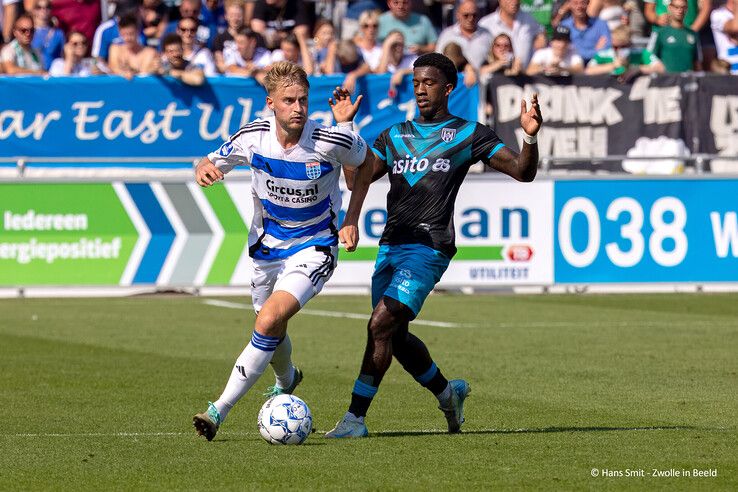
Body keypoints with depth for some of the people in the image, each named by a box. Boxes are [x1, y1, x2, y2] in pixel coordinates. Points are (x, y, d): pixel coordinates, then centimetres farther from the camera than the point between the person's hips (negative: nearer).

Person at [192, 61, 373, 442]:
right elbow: (210, 164, 2)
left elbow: (365, 164, 1)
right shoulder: (252, 137, -15)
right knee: (272, 334, 17)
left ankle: (220, 410, -20)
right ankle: (286, 380, 54)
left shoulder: (332, 141, -22)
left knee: (270, 320, -24)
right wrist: (204, 169, -23)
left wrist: (351, 220, -3)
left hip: (315, 246, -4)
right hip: (268, 244, 4)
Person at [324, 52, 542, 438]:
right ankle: (448, 392, 36)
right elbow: (358, 177, 10)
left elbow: (522, 172, 2)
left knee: (380, 325, -17)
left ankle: (355, 417, -15)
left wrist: (530, 136, -17)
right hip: (391, 245, 6)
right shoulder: (395, 136, 19)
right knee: (395, 337, 11)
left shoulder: (468, 134, 5)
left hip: (428, 247, -6)